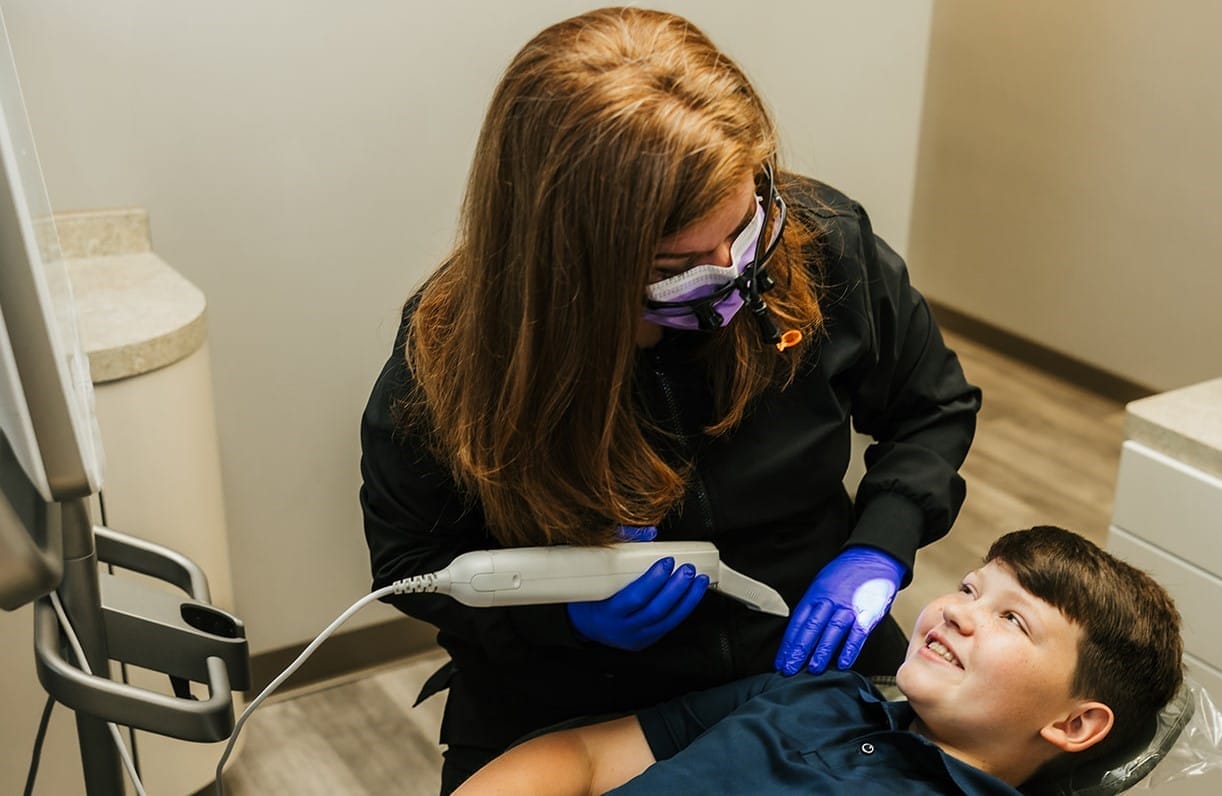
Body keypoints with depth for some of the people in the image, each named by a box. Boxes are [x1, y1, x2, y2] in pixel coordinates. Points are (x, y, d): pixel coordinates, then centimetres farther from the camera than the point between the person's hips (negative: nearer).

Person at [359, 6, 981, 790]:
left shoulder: (822, 244, -14)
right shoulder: (450, 350, -19)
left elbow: (932, 409, 5)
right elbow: (409, 559, -4)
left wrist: (876, 553, -12)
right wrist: (563, 608, -21)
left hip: (810, 662, 2)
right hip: (563, 718, -1)